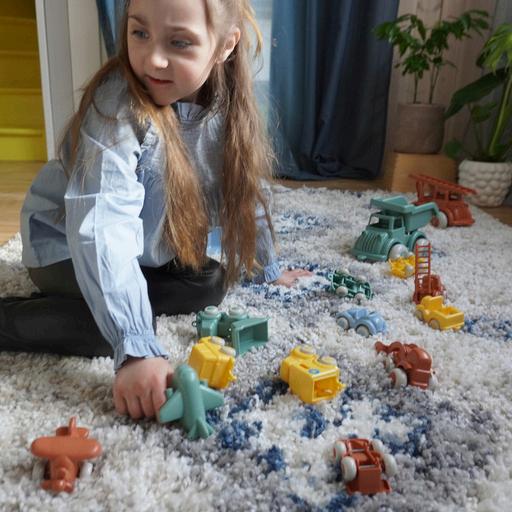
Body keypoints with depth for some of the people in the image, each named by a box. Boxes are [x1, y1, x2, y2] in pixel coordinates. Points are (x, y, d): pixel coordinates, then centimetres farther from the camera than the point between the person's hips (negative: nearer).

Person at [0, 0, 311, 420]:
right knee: (109, 327, -29)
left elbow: (246, 186, 1)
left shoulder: (227, 101, -13)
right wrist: (136, 348, -48)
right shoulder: (119, 106, -32)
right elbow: (102, 229, -41)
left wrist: (266, 269, 7)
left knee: (209, 284, -8)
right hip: (67, 244, -7)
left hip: (148, 250, 7)